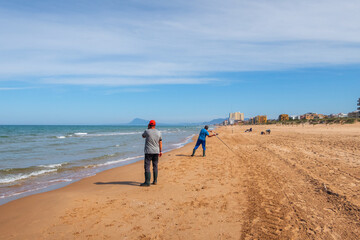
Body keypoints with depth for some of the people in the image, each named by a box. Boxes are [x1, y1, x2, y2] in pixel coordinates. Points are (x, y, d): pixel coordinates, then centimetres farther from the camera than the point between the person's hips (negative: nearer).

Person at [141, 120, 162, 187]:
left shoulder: (147, 131, -8)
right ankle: (155, 181, 18)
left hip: (148, 152, -5)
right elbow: (160, 142, 9)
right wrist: (161, 151, 15)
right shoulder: (158, 132, 5)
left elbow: (143, 136, 14)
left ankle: (147, 182, -7)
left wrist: (148, 128, 14)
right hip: (156, 151, 5)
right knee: (155, 166, 13)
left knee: (147, 167, -3)